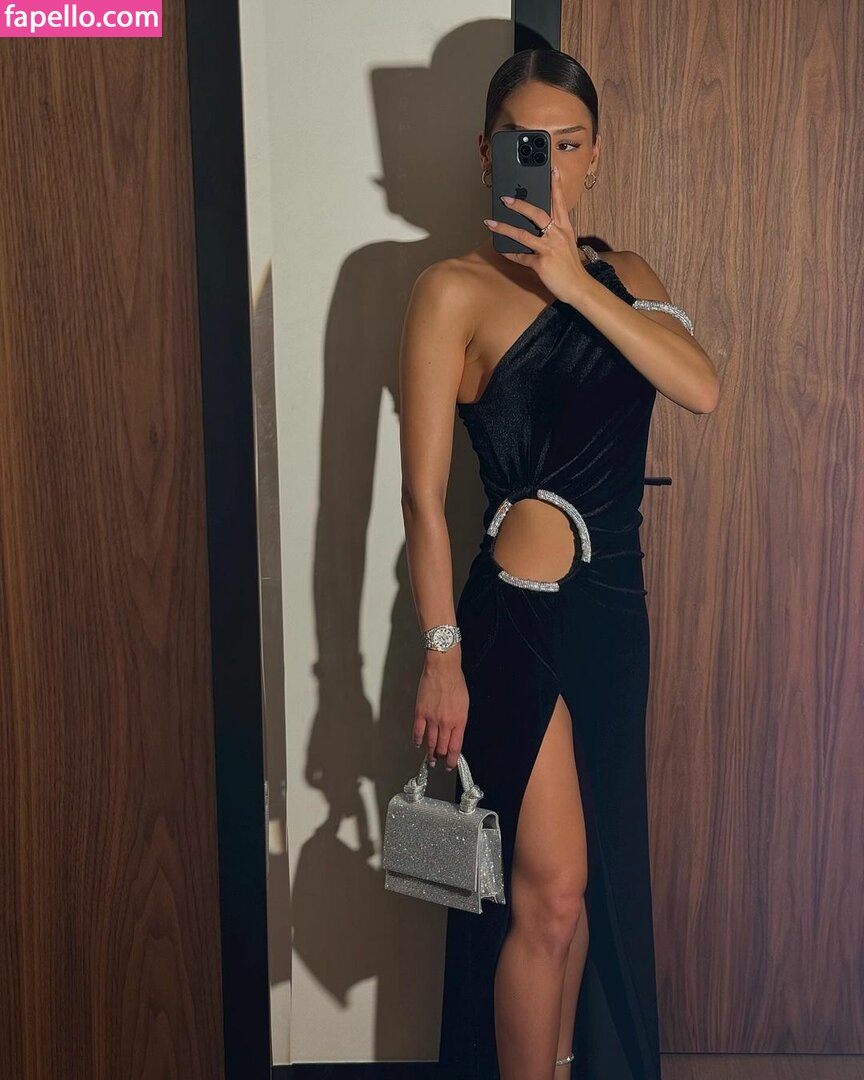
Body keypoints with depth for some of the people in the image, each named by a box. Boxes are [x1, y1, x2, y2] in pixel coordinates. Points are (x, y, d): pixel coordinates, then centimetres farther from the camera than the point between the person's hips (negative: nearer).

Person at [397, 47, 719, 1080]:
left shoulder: (624, 275, 11)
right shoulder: (455, 288, -7)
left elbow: (701, 387, -9)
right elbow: (422, 495, -11)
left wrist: (575, 283, -18)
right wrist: (442, 657, -14)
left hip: (614, 609, 7)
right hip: (519, 616, -6)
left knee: (582, 882, 18)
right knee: (549, 894, 0)